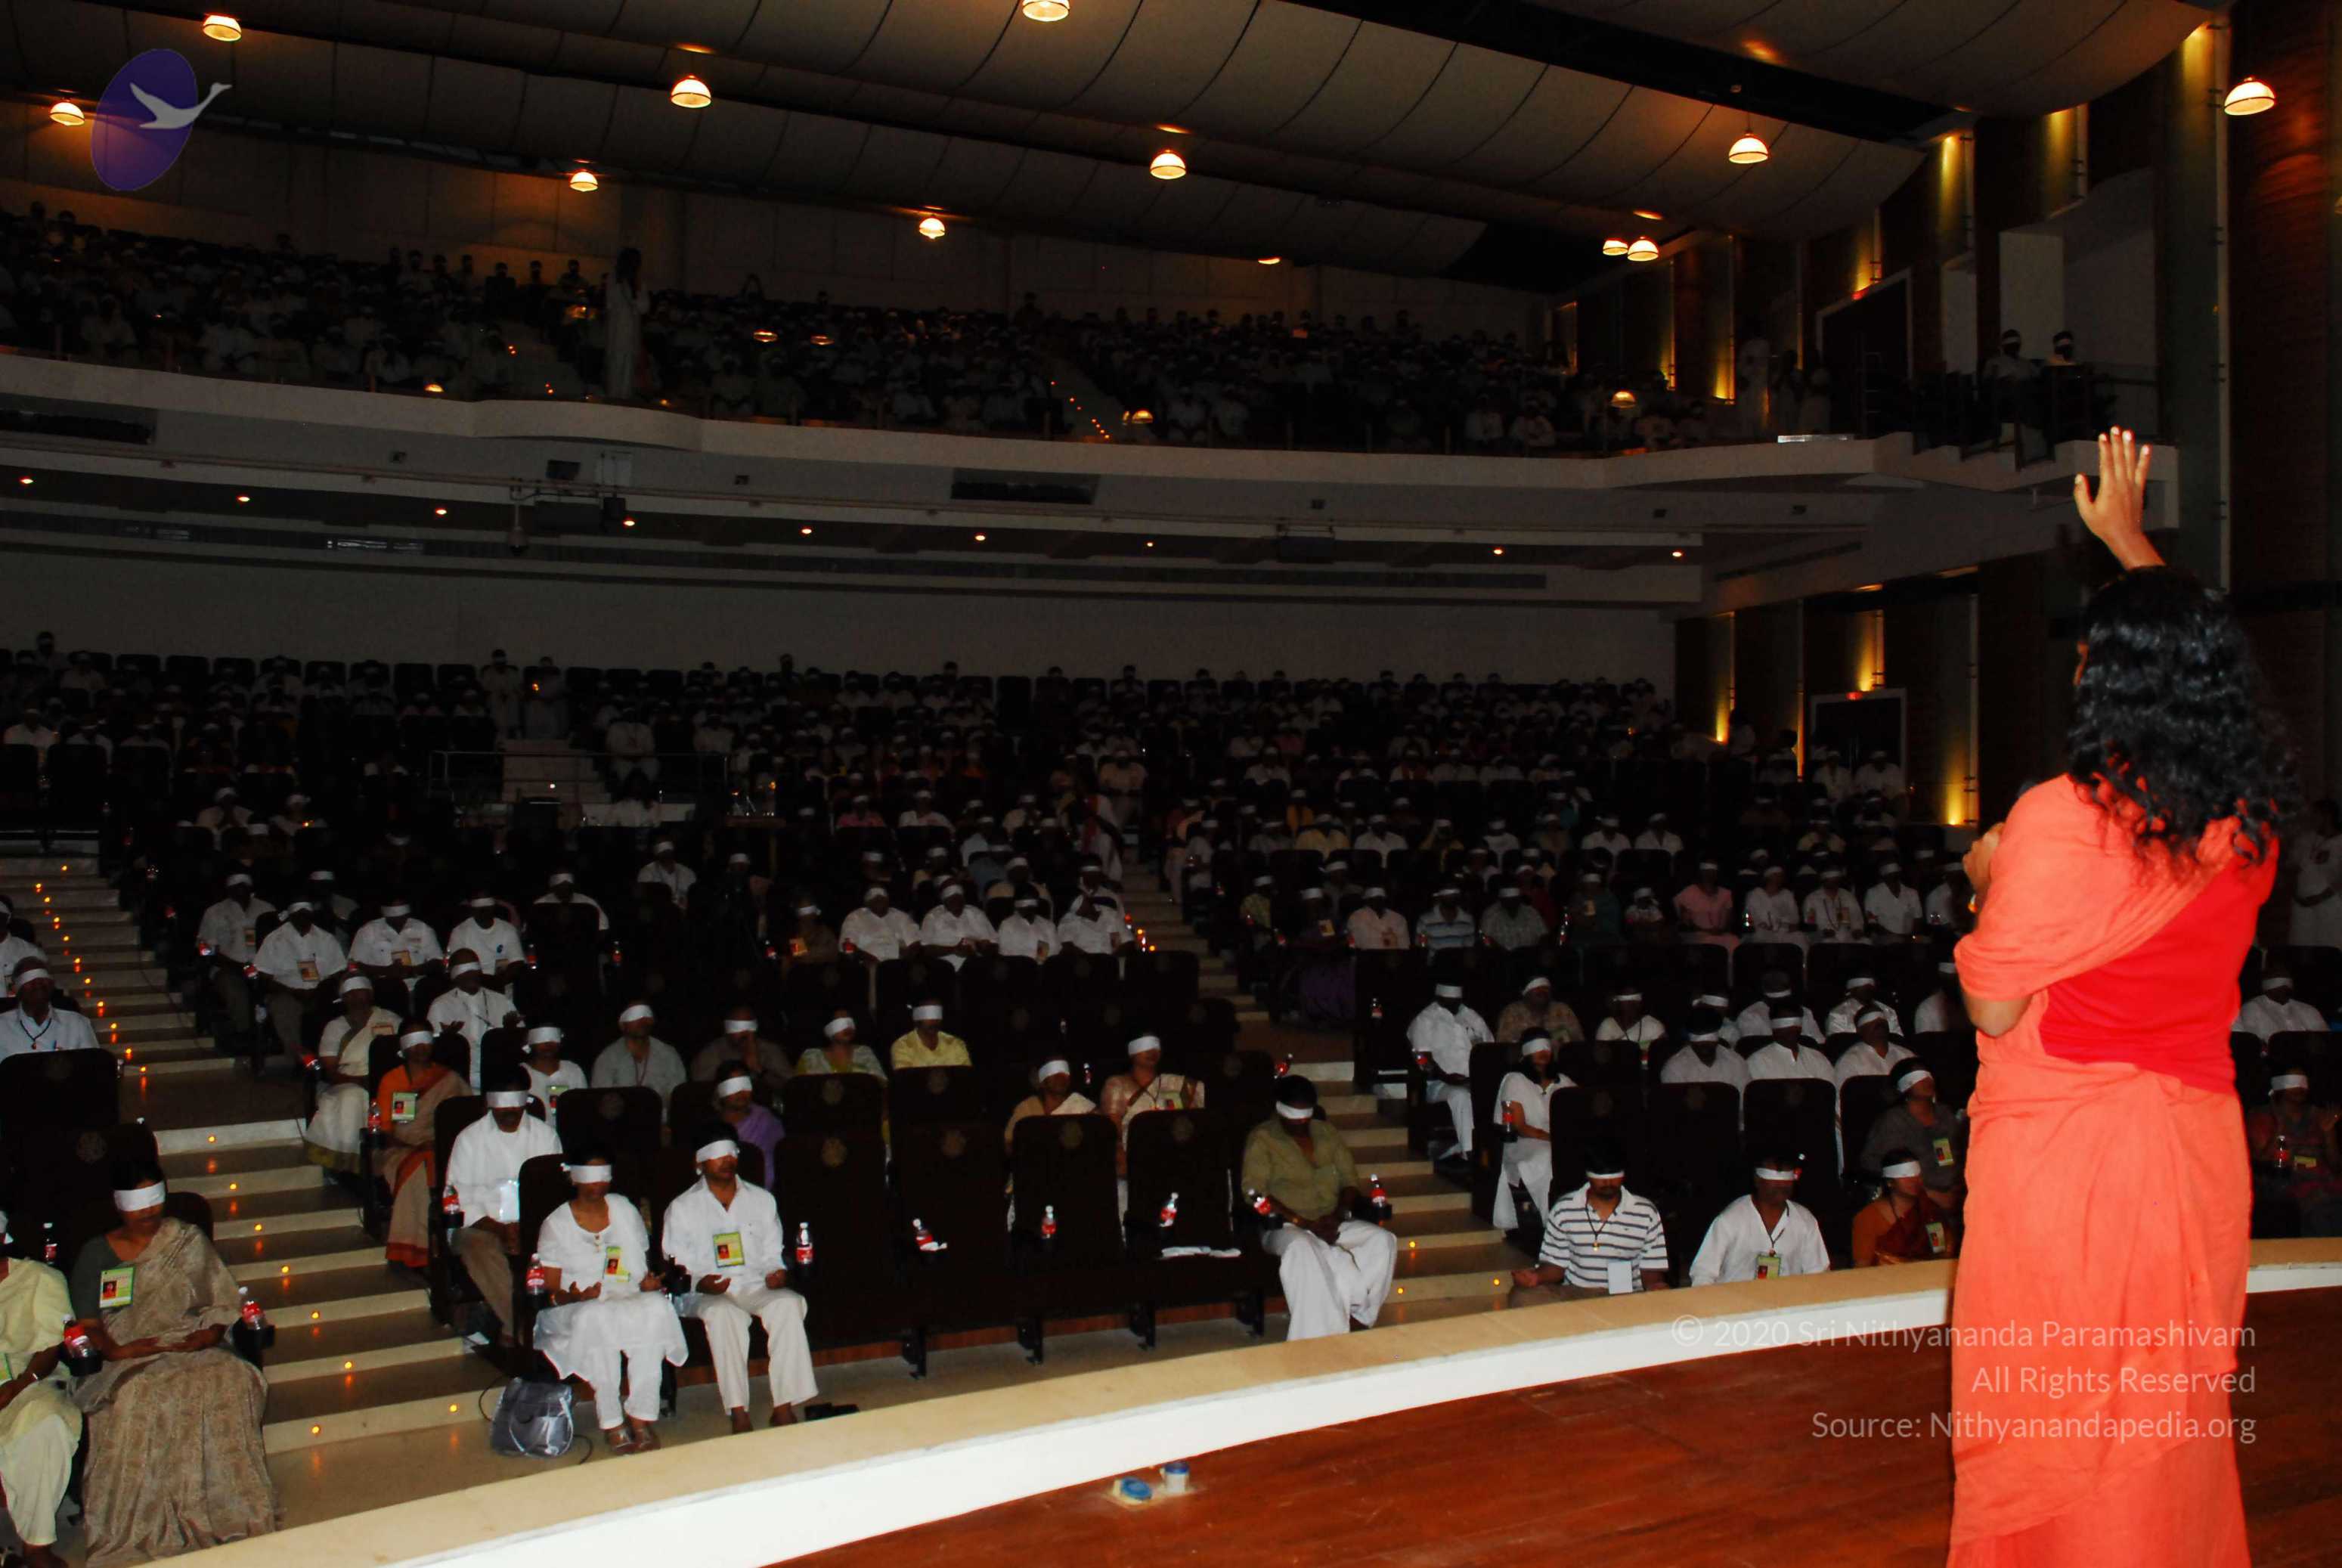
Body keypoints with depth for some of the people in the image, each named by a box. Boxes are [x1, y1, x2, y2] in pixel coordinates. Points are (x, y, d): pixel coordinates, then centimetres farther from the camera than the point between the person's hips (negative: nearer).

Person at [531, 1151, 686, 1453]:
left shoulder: (624, 1210, 17)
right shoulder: (556, 1224, 8)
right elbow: (550, 1289, 2)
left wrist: (650, 1282, -4)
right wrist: (573, 1297, -19)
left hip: (631, 1299, 2)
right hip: (576, 1308, -2)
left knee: (656, 1306, -34)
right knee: (596, 1317, -39)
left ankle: (640, 1418, -32)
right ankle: (612, 1425, -33)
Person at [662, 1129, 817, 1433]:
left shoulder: (761, 1199, 17)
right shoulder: (682, 1209, 9)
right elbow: (676, 1268, 7)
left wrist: (777, 1273, -5)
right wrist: (700, 1283, -14)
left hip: (757, 1287, 2)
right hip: (707, 1294, -2)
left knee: (788, 1304, -31)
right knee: (723, 1314, -37)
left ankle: (784, 1407, -33)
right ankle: (738, 1413, -38)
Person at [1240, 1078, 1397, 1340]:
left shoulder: (1327, 1132, 17)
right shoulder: (1261, 1139, 1)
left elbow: (1349, 1180, 14)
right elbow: (1255, 1193, -9)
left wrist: (1338, 1215, -9)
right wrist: (1305, 1224, -18)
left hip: (1332, 1225, 5)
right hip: (1284, 1227, -5)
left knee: (1383, 1240, -21)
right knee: (1301, 1249, -39)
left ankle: (1356, 1316, -19)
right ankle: (1316, 1337, -37)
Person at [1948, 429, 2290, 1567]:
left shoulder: (2064, 819, -21)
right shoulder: (2251, 816, -1)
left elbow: (1993, 1007, -14)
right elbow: (2194, 655, 18)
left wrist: (1987, 881, 3)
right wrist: (2131, 541, 31)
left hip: (2062, 1153, -5)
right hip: (2195, 1144, 6)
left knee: (2044, 1427, 9)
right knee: (2171, 1413, 20)